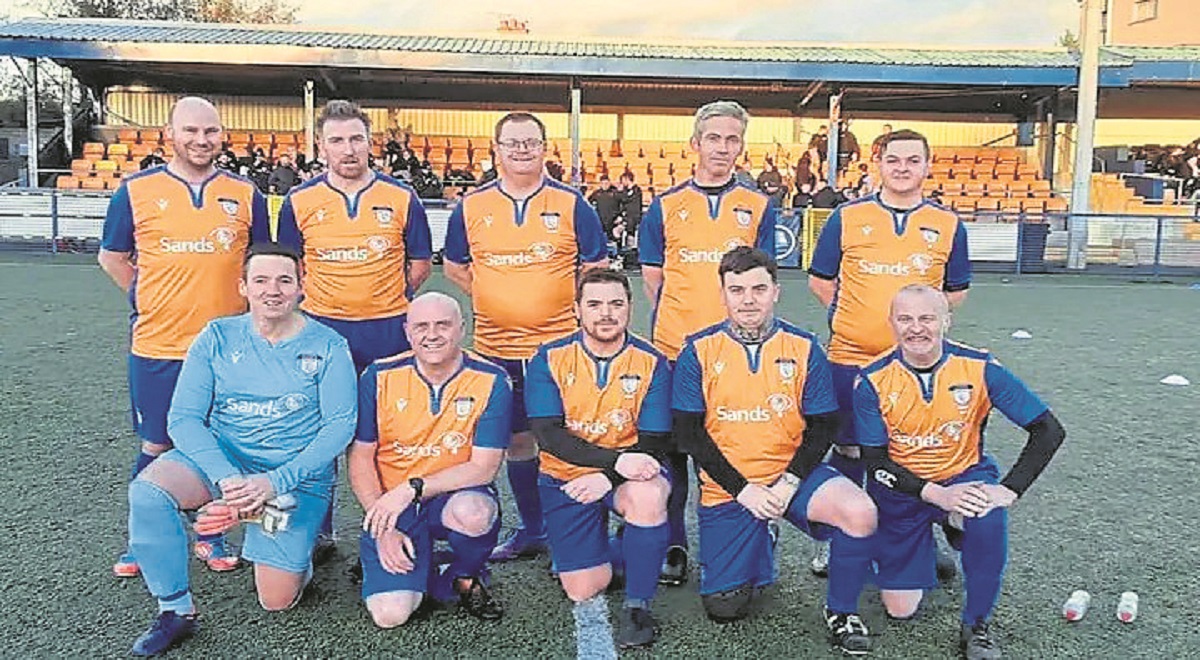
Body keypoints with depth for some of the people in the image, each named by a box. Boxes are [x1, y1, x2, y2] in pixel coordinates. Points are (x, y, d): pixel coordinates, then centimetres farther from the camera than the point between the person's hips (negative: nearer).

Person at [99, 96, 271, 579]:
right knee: (156, 447, 10)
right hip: (157, 345, -1)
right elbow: (112, 257, 11)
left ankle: (211, 535, 28)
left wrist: (240, 305, 5)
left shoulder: (245, 195, 3)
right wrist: (147, 299, 5)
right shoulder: (136, 190, 0)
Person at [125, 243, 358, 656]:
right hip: (220, 458, 2)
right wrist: (228, 479, -23)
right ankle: (176, 610, -7)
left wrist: (275, 482, -23)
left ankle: (301, 551, 29)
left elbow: (340, 425, -12)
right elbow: (184, 418, -6)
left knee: (276, 600, -7)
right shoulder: (217, 338, 0)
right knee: (147, 490, -27)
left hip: (298, 472, -2)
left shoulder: (327, 347, -5)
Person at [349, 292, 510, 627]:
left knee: (474, 513, -37)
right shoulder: (379, 377, -5)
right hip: (392, 503, 1)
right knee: (390, 614, -18)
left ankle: (465, 579, -1)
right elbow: (361, 457, 1)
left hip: (454, 497, 0)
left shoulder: (491, 381, -10)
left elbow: (484, 468, -12)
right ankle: (420, 570, 19)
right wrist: (384, 528, -10)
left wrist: (412, 488, -21)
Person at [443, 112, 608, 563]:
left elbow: (597, 268, 6)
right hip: (497, 347, 3)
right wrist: (495, 300, 7)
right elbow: (454, 267, 16)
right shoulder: (471, 206, 5)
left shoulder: (571, 204, 0)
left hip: (560, 344, -2)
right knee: (516, 439, 13)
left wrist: (563, 303, -2)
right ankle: (531, 530, 30)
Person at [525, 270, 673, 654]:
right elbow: (548, 435, -17)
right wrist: (616, 459, -29)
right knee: (582, 592, -7)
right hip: (566, 479, 0)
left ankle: (637, 607, -11)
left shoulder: (651, 363, -6)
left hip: (627, 475, 0)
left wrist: (608, 477, -26)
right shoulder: (550, 360, -7)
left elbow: (655, 443, -9)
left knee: (648, 496, -35)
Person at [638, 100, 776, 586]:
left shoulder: (758, 207, 9)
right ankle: (673, 546, 19)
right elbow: (652, 276, 10)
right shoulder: (666, 206, 7)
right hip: (674, 346, 0)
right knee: (672, 446, 5)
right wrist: (685, 317, 5)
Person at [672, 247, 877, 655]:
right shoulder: (699, 351, -5)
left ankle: (841, 612, -2)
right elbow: (689, 434, -6)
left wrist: (788, 483, -16)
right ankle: (757, 548, 32)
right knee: (724, 609, -1)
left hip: (791, 473, 1)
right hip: (726, 487, 0)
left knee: (860, 513, -29)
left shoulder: (804, 348, -2)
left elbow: (823, 427, -1)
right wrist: (743, 489, -14)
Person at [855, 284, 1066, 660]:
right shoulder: (873, 381, -15)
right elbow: (875, 461, -15)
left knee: (988, 520, -36)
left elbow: (1048, 431, -13)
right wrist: (935, 494, -29)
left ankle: (976, 626, -10)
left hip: (964, 476, 0)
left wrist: (1009, 490, -25)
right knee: (900, 610, 2)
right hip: (901, 488, 1)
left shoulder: (979, 368, -15)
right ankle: (925, 548, 36)